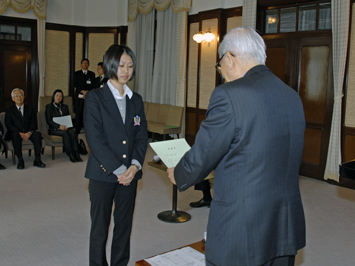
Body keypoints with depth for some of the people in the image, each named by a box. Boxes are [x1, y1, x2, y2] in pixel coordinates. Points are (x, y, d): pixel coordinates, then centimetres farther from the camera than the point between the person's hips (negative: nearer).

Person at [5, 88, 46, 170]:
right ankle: (20, 160, -33)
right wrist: (20, 133, -19)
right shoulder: (9, 110, 11)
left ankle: (37, 159, -29)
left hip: (28, 133, 1)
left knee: (37, 134, -30)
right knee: (16, 135, -37)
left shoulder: (30, 109, 16)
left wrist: (29, 133, -17)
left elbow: (34, 123, 4)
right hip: (16, 132, -1)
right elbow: (8, 125, -2)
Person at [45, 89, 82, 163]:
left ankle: (76, 153, -39)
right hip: (54, 129, -3)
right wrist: (59, 126, -18)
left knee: (73, 132, -31)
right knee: (65, 133, -36)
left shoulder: (65, 107, 23)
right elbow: (48, 121, -2)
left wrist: (67, 126, -8)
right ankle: (70, 155, -37)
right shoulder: (49, 106, 9)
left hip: (65, 127, 3)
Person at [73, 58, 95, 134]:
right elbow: (75, 84, 3)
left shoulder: (92, 74, 15)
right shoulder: (77, 74, 15)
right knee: (78, 113, -5)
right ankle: (77, 131, -2)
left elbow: (92, 85, 5)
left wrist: (87, 91, -11)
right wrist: (82, 91, -11)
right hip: (79, 96, 0)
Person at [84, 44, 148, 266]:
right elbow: (94, 138, -12)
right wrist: (118, 169, -15)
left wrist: (135, 166, -10)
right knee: (100, 227, 8)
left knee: (125, 225, 13)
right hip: (103, 173, -4)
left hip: (130, 174, 4)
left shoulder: (136, 100, 9)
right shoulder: (95, 98, -5)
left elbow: (142, 136, 6)